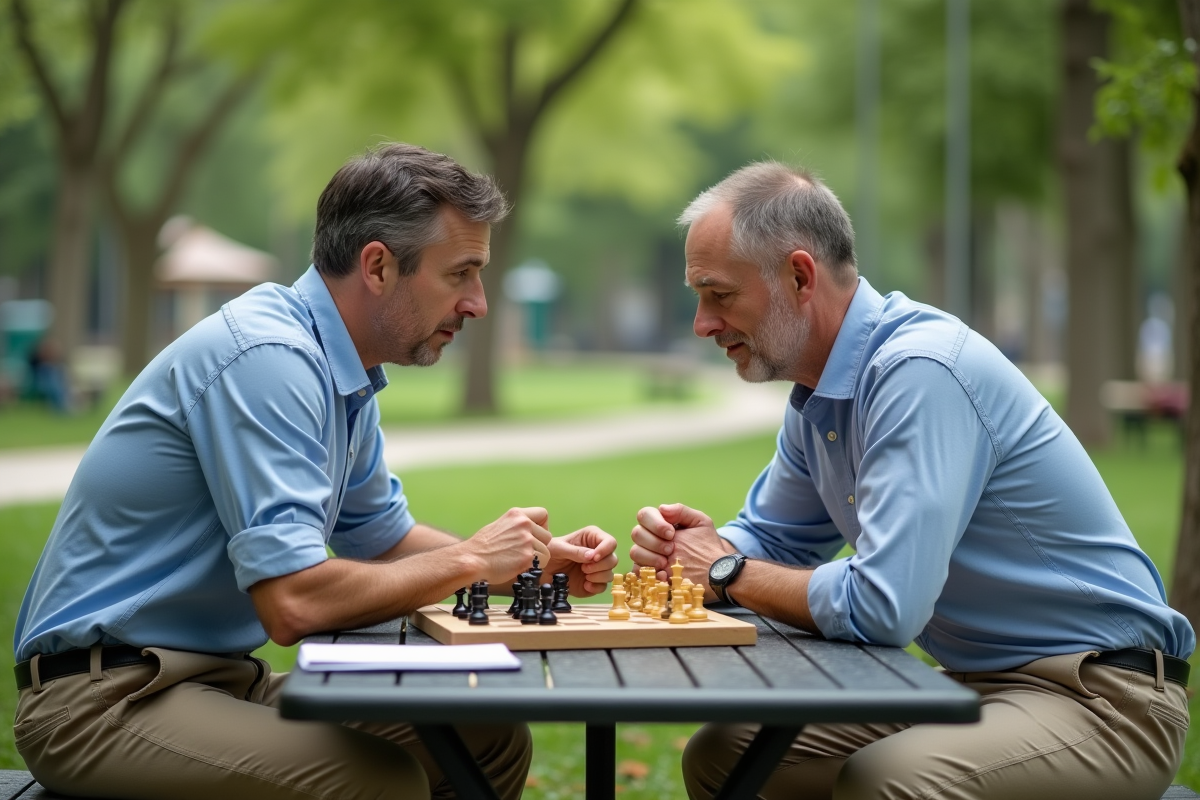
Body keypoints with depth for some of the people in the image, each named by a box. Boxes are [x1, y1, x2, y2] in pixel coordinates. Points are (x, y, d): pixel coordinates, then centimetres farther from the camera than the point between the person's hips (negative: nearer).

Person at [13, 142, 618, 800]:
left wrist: (538, 561, 8)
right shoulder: (267, 356, -21)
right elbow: (295, 602, -28)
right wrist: (467, 560, -14)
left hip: (225, 677, 10)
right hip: (104, 694, -10)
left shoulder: (342, 374, 10)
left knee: (491, 743, 0)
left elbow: (383, 537, 24)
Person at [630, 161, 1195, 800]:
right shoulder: (816, 397, 7)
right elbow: (772, 540, 20)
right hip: (971, 680, 9)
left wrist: (729, 572, -13)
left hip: (1101, 695, -9)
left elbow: (880, 607, -30)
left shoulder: (919, 372, -23)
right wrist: (692, 545, -4)